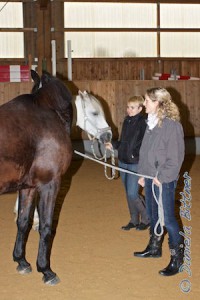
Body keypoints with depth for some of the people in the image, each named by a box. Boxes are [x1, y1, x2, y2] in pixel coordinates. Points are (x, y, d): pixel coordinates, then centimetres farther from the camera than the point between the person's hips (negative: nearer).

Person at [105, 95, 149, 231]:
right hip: (123, 162, 7)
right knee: (129, 194, 14)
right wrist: (113, 145, 3)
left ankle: (147, 218, 14)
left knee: (132, 194, -7)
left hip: (136, 164, -7)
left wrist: (137, 154, -27)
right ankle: (134, 220, 27)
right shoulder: (127, 120, 10)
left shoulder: (143, 122, -13)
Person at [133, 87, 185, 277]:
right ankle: (154, 247, 35)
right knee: (152, 214, 19)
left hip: (164, 180, -8)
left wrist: (162, 177, -17)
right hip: (150, 177, 8)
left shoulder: (172, 125, -17)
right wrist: (143, 174, 14)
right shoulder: (151, 122, 8)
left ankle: (177, 257, 6)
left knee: (167, 218, -4)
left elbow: (175, 157, -17)